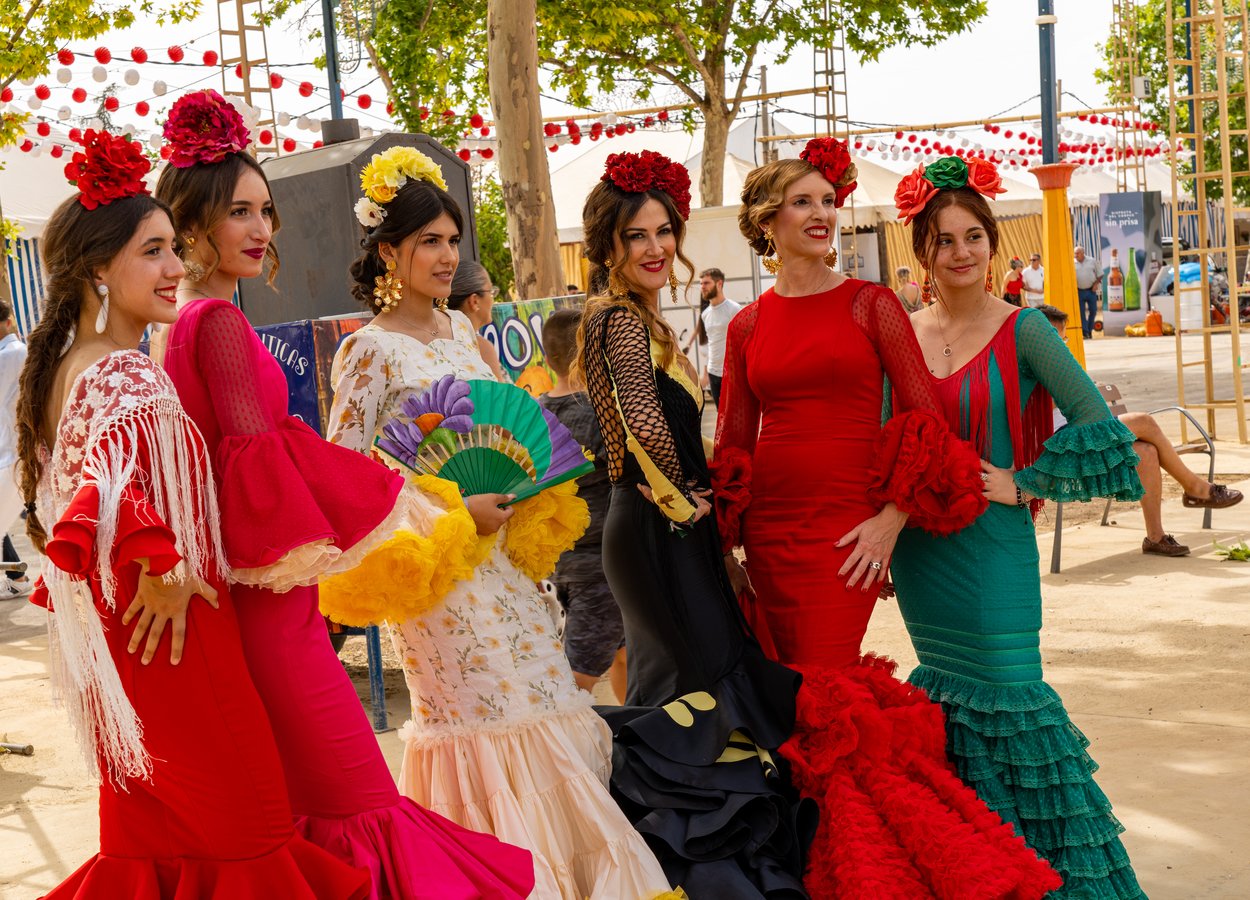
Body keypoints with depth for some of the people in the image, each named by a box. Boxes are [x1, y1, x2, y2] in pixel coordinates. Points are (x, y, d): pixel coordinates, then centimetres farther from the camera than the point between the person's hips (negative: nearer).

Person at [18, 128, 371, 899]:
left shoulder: (65, 369, 9)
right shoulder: (129, 381, -20)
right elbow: (108, 491, -37)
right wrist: (162, 570, -24)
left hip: (111, 630, 10)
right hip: (175, 634, -10)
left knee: (153, 824, 21)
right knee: (236, 826, 2)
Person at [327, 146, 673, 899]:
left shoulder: (461, 329, 12)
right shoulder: (369, 351, -10)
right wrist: (453, 512, -19)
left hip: (497, 550, 7)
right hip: (433, 558, -7)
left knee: (542, 694, 7)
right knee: (481, 713, -4)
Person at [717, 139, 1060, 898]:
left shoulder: (870, 304, 2)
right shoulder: (749, 326, 10)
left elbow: (926, 418, -2)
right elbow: (734, 441, 13)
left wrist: (893, 517, -11)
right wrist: (727, 543, 7)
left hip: (845, 527, -4)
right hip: (769, 525, 4)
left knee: (827, 703, -7)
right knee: (791, 690, 8)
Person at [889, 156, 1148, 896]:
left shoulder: (1023, 331, -8)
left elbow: (1099, 428, -11)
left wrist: (1021, 483, -11)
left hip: (991, 545, -4)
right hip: (919, 548, 5)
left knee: (1007, 694, -4)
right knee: (949, 701, 13)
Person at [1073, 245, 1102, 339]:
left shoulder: (1092, 262, 3)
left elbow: (1099, 275, 9)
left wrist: (1096, 284, -4)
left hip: (1091, 290, 1)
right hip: (1079, 291, -1)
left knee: (1093, 310, 4)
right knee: (1081, 312, -5)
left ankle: (1089, 330, 18)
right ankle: (1085, 332, -4)